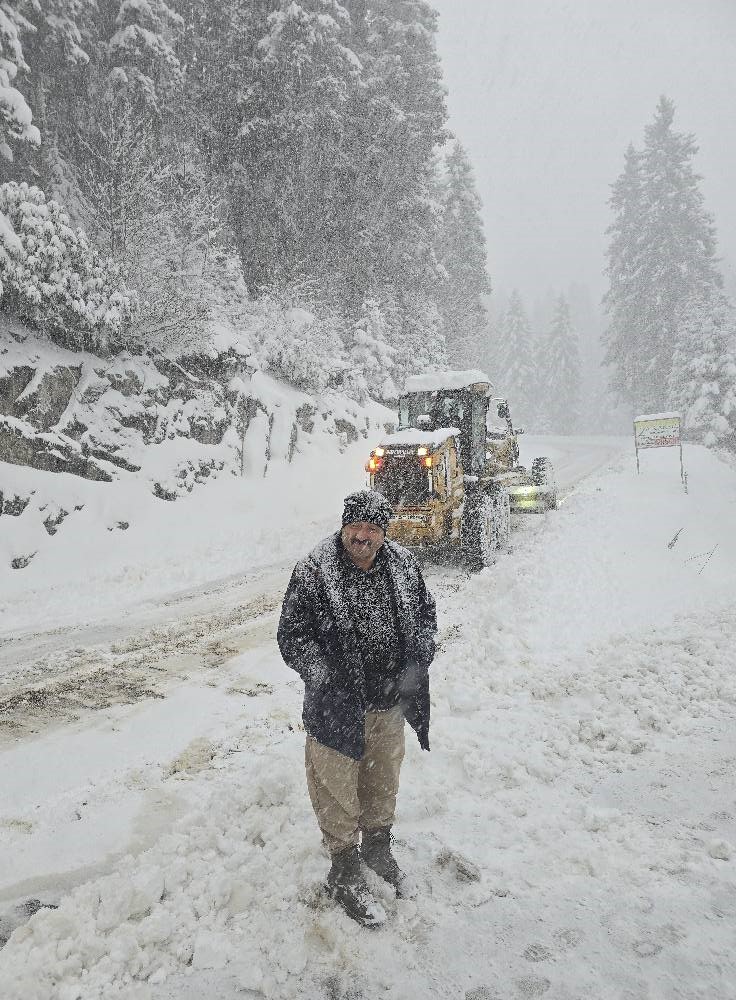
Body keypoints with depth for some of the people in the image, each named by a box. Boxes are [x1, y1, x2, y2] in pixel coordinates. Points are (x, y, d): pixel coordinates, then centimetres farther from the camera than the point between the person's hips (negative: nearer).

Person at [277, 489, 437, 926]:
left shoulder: (404, 565, -6)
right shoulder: (313, 572, -18)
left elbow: (426, 614, 8)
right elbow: (292, 636, -12)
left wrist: (418, 661, -8)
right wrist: (326, 677, -23)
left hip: (389, 703, 5)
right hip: (338, 708, -4)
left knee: (384, 780, 25)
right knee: (339, 790, 12)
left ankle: (378, 847, 51)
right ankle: (346, 871, 36)